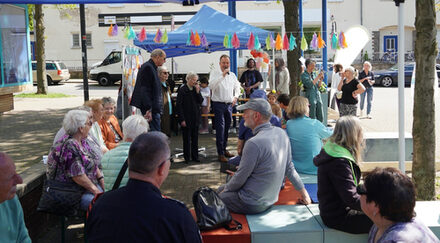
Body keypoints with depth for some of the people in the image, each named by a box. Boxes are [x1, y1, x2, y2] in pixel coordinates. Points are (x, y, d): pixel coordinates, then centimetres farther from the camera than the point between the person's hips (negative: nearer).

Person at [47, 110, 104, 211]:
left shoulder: (84, 141, 10)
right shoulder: (69, 146, -19)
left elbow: (94, 164, 19)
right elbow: (77, 176, -22)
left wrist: (101, 178, 5)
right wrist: (94, 189, -15)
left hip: (91, 183, 9)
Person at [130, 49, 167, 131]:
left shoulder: (152, 68, 18)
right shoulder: (147, 67, -13)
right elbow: (145, 90, -20)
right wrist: (148, 109, -23)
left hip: (153, 109, 11)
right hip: (150, 109, -11)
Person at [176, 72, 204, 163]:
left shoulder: (196, 89, 8)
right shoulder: (182, 90, -8)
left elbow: (200, 101, 2)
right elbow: (178, 105, -9)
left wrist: (197, 91, -10)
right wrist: (182, 119, -13)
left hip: (195, 119, 5)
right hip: (186, 119, -5)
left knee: (195, 139, 11)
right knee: (187, 139, 3)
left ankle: (195, 156, 19)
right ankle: (187, 157, 12)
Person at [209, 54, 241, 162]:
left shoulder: (232, 75, 13)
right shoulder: (215, 73, -2)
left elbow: (237, 87, 25)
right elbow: (211, 86, -19)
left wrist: (235, 97, 7)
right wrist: (222, 75, -23)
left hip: (229, 104, 5)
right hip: (218, 105, -5)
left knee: (227, 128, 12)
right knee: (220, 128, -9)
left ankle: (224, 149, 24)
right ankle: (220, 153, -6)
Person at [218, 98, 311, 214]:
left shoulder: (254, 143, -28)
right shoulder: (281, 133, -2)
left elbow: (239, 179, -18)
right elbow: (289, 168, 7)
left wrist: (225, 190, 2)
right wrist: (303, 192, 18)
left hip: (252, 204, -8)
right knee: (221, 188, 24)